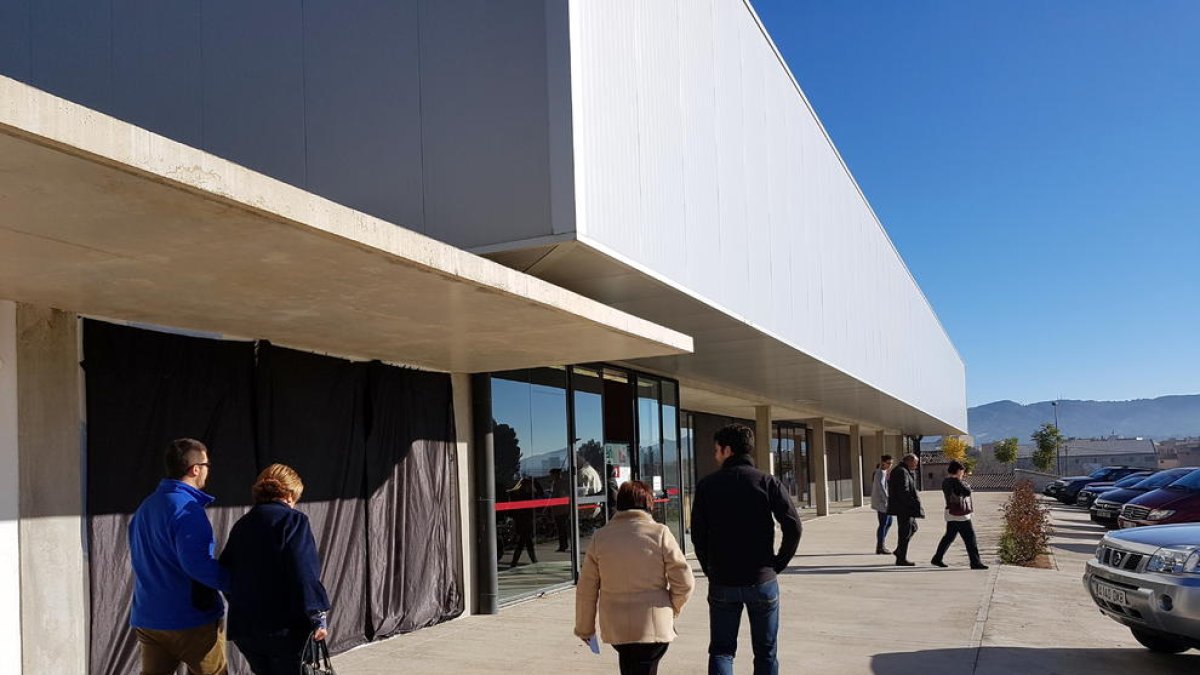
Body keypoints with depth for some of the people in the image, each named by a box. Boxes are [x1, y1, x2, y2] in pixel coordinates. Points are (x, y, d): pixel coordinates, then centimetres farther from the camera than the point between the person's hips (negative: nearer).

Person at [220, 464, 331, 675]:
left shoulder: (241, 525, 12)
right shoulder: (292, 520, -9)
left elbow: (225, 573, 13)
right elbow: (305, 574, -19)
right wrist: (318, 616, -16)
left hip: (244, 628, 6)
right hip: (286, 628, -6)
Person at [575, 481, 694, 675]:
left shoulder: (600, 537, 0)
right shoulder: (659, 533, -7)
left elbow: (586, 590, 4)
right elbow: (684, 582, -8)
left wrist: (584, 628, 17)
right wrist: (671, 610, 10)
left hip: (615, 629, 3)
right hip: (654, 626, -3)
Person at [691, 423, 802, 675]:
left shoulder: (707, 485, -2)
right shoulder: (767, 482, -4)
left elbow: (697, 534, -3)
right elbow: (793, 526, -11)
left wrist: (710, 570, 8)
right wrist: (778, 564, 0)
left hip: (722, 583, 0)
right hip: (762, 580, 0)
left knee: (721, 650, 11)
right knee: (765, 652, 12)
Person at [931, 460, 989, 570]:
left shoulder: (946, 482, 10)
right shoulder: (956, 482, -19)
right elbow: (967, 491, -17)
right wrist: (966, 485, 3)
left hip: (950, 513, 9)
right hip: (959, 515, -9)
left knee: (949, 537, 17)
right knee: (970, 538, -3)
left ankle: (937, 558, 21)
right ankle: (975, 562, -1)